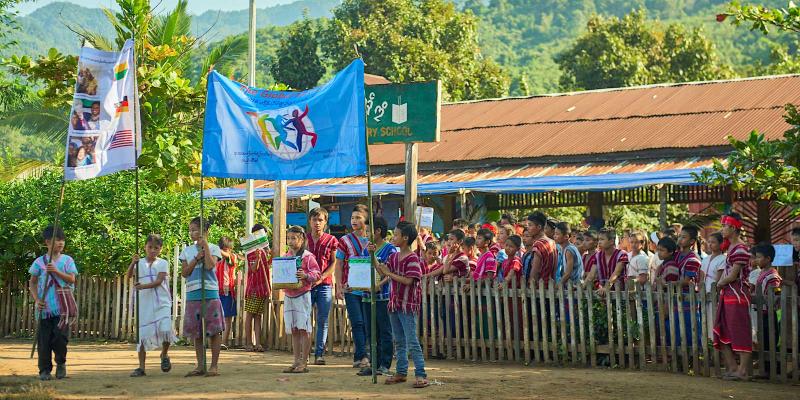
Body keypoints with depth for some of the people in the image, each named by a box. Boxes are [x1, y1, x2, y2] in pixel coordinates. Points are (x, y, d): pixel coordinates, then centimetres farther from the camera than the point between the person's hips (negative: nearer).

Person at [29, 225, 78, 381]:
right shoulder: (39, 262, 5)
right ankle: (45, 370, 11)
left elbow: (71, 279, -4)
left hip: (63, 307, 0)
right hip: (45, 308, 0)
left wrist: (56, 271, -17)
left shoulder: (67, 260, 6)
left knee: (60, 336, -9)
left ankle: (61, 363, 15)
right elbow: (32, 283, 9)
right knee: (44, 339, 0)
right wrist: (37, 300, -4)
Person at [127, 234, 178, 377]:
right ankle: (141, 367, 8)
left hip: (162, 303, -2)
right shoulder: (140, 263, 11)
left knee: (165, 330, -19)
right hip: (144, 304, 2)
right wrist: (133, 263, -22)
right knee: (143, 334, 1)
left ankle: (164, 355, 10)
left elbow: (158, 281, -10)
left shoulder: (162, 263, 4)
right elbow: (129, 275, -5)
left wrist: (144, 286, -24)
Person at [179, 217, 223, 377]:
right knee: (196, 332, 7)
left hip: (210, 293, -4)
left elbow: (210, 265, -16)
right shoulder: (187, 251, 12)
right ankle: (200, 365, 14)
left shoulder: (213, 248, 2)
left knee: (214, 330, -3)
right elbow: (184, 273, 3)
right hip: (192, 294, 4)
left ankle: (214, 366, 2)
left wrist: (205, 245, -11)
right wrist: (197, 258, -7)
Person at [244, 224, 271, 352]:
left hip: (263, 287, 7)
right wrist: (258, 258, -34)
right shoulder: (252, 250, -8)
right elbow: (254, 268, -16)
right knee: (250, 315, 0)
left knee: (258, 316, 7)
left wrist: (271, 256, 10)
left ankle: (257, 343, 6)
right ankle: (249, 343, 3)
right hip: (253, 287, -7)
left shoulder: (264, 250, 15)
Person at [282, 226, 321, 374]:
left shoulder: (307, 256, -5)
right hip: (288, 296, 6)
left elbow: (316, 273, -8)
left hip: (302, 295, -6)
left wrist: (306, 276, -25)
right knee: (293, 330, 8)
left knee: (303, 329, -5)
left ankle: (304, 362, -2)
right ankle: (296, 361, 13)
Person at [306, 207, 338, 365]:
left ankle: (319, 354, 5)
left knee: (323, 320, 1)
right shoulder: (304, 238, 8)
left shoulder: (331, 240, 3)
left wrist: (321, 278, -10)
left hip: (324, 284, -1)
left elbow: (334, 263, 2)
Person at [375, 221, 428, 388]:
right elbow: (382, 271, 8)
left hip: (408, 305, -8)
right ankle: (401, 372, 21)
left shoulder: (412, 258, -14)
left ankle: (421, 375, -7)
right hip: (395, 303, 8)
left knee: (412, 341, -9)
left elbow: (409, 280, -22)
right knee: (399, 341, 14)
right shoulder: (394, 257, 10)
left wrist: (390, 274, -18)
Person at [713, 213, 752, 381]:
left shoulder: (740, 249, -15)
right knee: (721, 333, 11)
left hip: (738, 294, -11)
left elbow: (733, 276, -17)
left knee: (740, 333, -6)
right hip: (727, 294, 11)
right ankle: (732, 367, 16)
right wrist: (721, 284, 4)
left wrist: (720, 284, -1)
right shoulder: (731, 247, 16)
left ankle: (742, 370, -3)